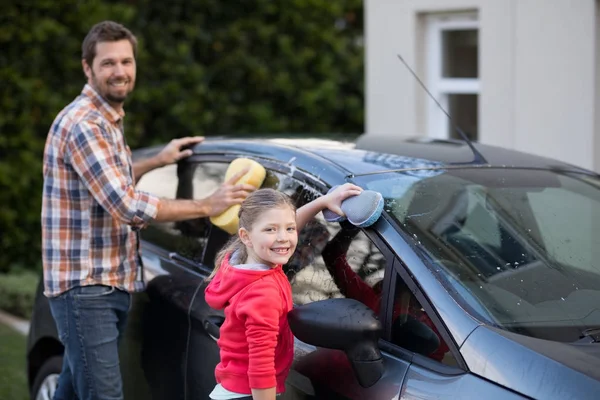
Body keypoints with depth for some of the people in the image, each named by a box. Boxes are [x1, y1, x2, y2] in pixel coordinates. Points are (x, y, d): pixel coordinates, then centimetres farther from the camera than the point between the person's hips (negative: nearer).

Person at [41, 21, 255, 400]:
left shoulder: (109, 121, 15)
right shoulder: (82, 124, -18)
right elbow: (127, 207, -25)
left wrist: (157, 161, 22)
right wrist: (207, 206, -22)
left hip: (111, 284, 10)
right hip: (85, 286, -10)